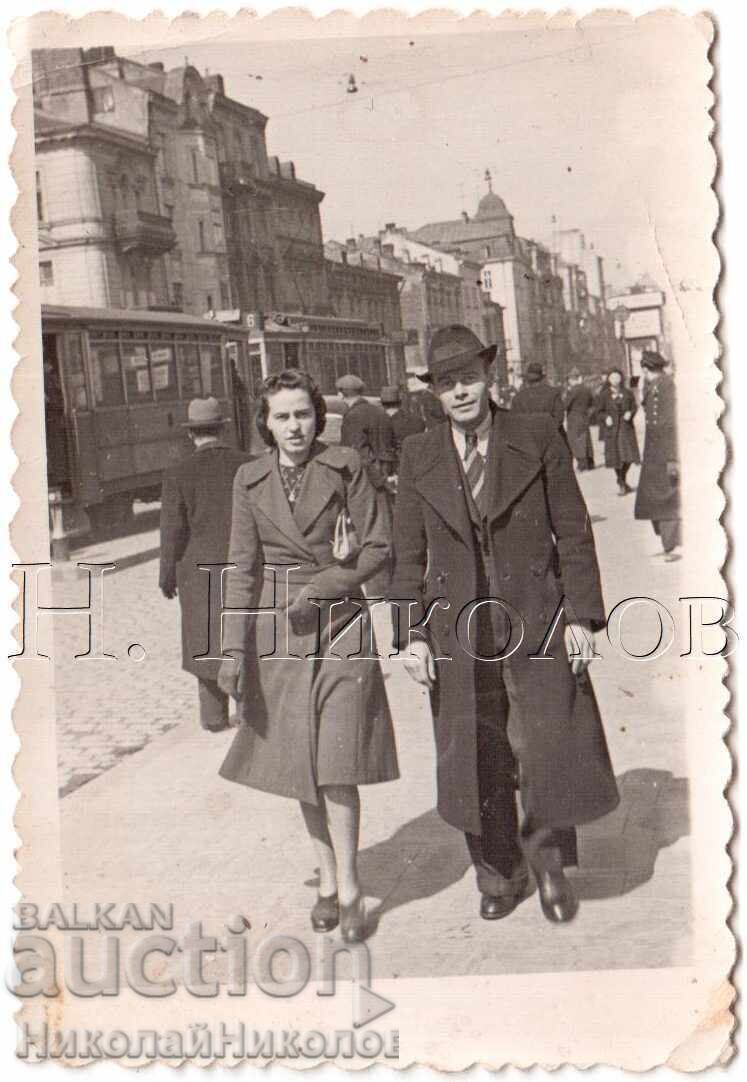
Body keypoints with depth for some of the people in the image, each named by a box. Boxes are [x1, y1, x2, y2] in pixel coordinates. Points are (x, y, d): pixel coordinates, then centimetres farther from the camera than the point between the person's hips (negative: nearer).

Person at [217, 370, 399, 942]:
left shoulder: (345, 465, -3)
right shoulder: (250, 480, 4)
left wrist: (321, 586, -14)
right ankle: (328, 879, 25)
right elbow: (243, 568, 4)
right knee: (300, 764, 9)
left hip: (340, 624, -3)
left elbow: (378, 546, -3)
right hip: (278, 631, 3)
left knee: (337, 762, -8)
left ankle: (349, 888, 6)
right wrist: (235, 648, -3)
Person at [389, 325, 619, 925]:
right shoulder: (418, 456, 5)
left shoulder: (539, 437, 0)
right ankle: (499, 875, 29)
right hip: (456, 628, 2)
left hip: (536, 621, -1)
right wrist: (410, 633, 0)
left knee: (552, 750, -2)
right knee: (476, 763, 8)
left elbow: (574, 533, 1)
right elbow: (409, 554, 7)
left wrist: (581, 616, -5)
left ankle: (547, 856, 26)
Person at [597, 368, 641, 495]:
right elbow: (600, 411, 4)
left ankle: (623, 481, 23)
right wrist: (606, 418, -15)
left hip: (626, 427, 1)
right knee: (616, 456, 0)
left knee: (628, 457, -3)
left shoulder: (628, 393, 4)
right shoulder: (604, 395, 0)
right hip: (612, 428, -1)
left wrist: (630, 413, -10)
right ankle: (621, 484, 15)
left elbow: (634, 406, 10)